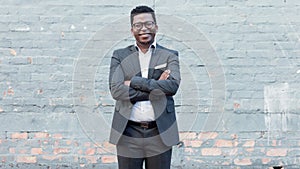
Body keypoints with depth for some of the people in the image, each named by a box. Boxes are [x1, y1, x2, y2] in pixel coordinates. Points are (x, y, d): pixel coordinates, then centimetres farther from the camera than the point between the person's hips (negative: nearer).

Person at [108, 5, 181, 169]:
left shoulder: (170, 56, 6)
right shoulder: (119, 56, 9)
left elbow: (173, 85, -12)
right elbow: (115, 90, -6)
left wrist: (134, 82, -12)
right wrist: (156, 88, -11)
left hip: (160, 134, 0)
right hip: (128, 134, 1)